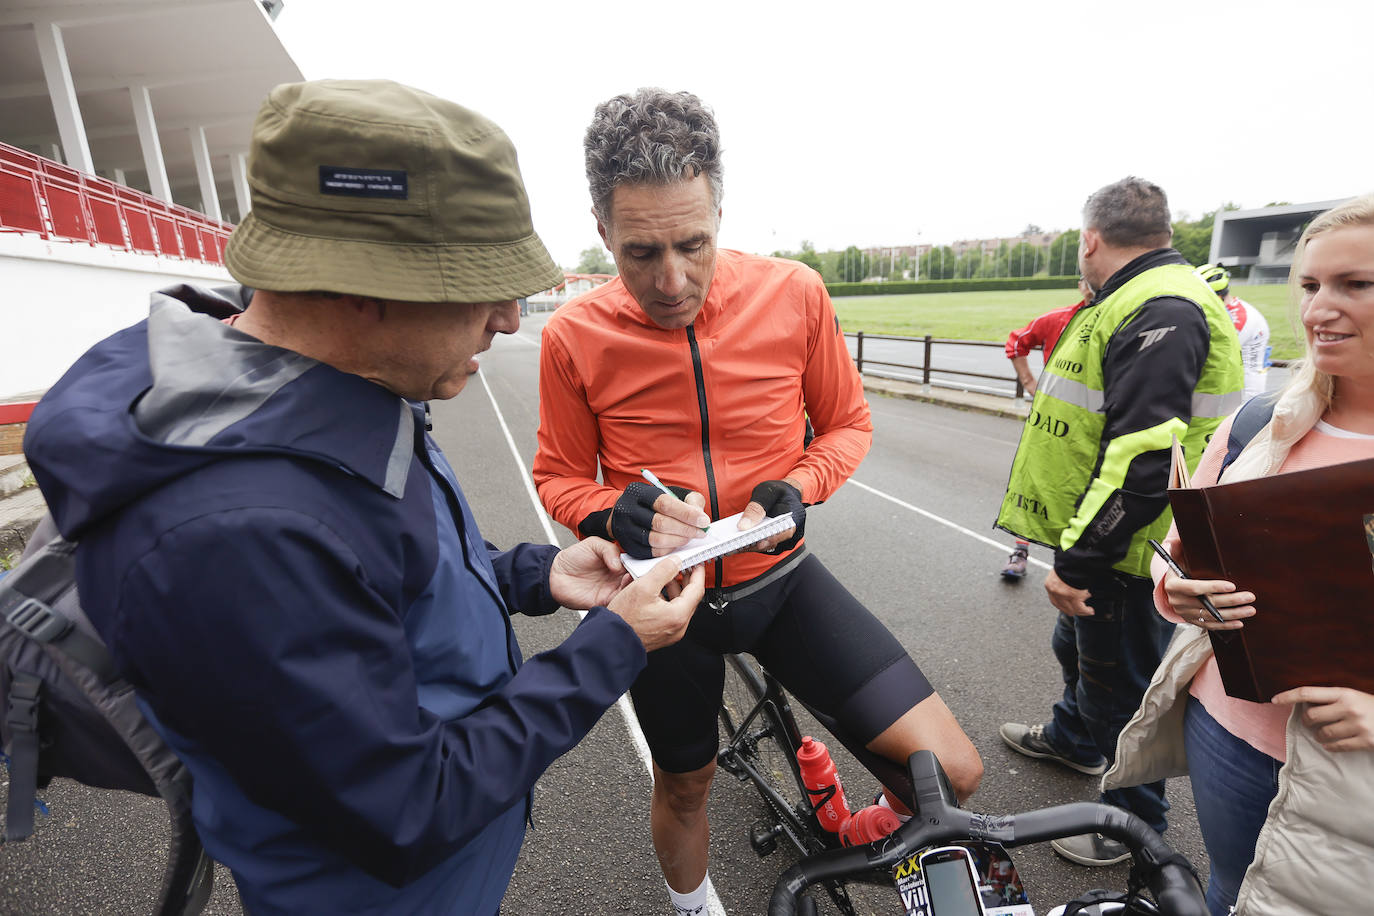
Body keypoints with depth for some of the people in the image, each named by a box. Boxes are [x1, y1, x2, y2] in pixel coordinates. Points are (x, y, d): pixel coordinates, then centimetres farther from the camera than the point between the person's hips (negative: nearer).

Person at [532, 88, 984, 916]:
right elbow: (560, 476, -2)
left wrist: (798, 488, -20)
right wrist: (621, 512, -24)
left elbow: (848, 421, 0)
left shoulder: (793, 294, -13)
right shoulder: (575, 335, -15)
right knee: (684, 786, 23)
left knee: (953, 770, -10)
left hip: (779, 578, 1)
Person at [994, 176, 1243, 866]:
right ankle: (1073, 738, 53)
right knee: (1079, 647, 28)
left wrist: (1077, 557, -28)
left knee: (1121, 685, 9)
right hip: (1098, 537, 10)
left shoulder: (1161, 312, -23)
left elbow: (1143, 460, -31)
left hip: (1123, 552, -10)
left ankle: (1135, 818, 32)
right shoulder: (1142, 302, 12)